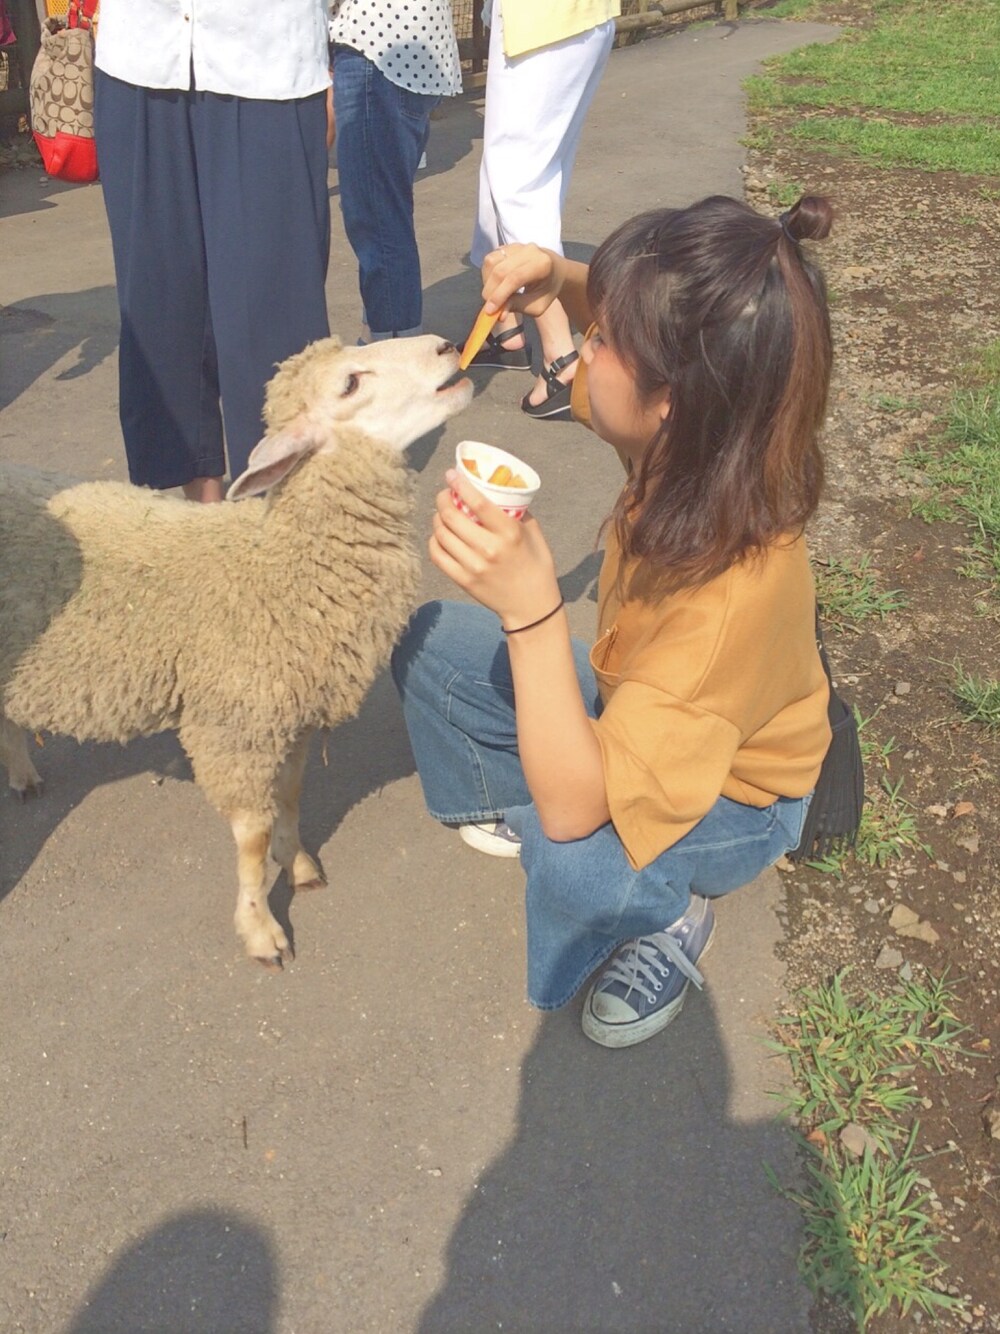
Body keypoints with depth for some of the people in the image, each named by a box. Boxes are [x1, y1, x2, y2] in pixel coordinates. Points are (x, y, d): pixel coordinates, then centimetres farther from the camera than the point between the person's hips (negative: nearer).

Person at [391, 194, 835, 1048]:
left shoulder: (738, 590, -43)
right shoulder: (695, 445, -22)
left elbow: (577, 807, -41)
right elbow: (639, 320, 3)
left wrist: (532, 611, -52)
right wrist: (560, 279, -18)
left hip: (729, 794, -6)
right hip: (633, 701, 7)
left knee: (578, 862, -38)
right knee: (430, 644, -3)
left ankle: (672, 918, -1)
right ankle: (520, 810, 21)